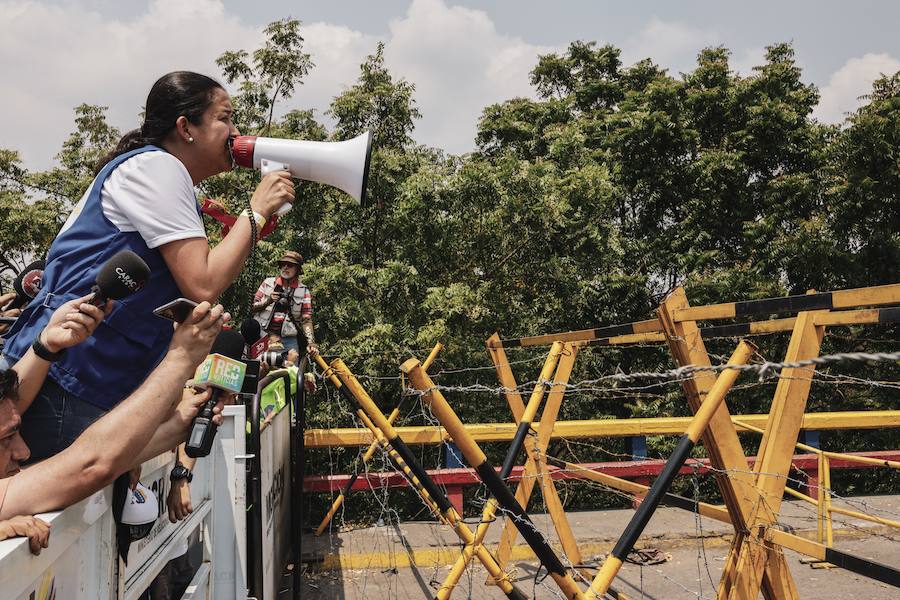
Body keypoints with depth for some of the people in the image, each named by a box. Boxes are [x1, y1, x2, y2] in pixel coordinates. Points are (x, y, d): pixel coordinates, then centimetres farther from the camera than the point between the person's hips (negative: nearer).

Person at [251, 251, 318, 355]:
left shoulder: (303, 291, 3)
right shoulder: (268, 283, 6)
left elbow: (306, 320, -2)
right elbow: (254, 306, 8)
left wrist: (311, 342, -16)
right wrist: (268, 301, -12)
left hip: (288, 338, 0)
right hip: (262, 333, 0)